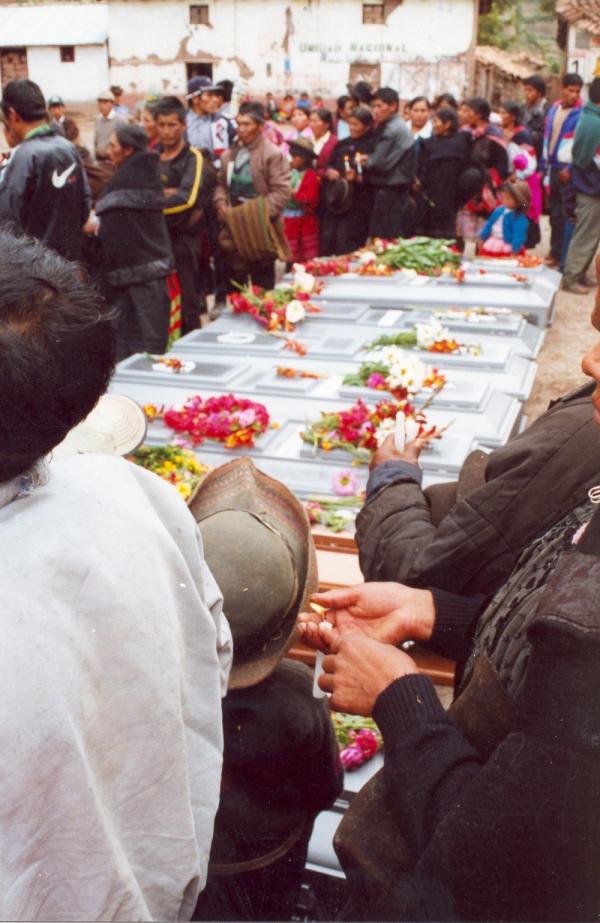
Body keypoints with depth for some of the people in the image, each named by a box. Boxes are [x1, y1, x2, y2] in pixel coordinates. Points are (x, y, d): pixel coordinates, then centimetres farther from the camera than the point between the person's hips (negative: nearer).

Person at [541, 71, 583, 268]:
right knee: (555, 214, 13)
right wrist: (544, 167, 15)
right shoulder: (553, 110, 13)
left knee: (567, 215, -5)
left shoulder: (582, 113, -9)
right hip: (554, 168, 7)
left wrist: (570, 168, -18)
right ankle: (555, 252, 23)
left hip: (569, 170, -6)